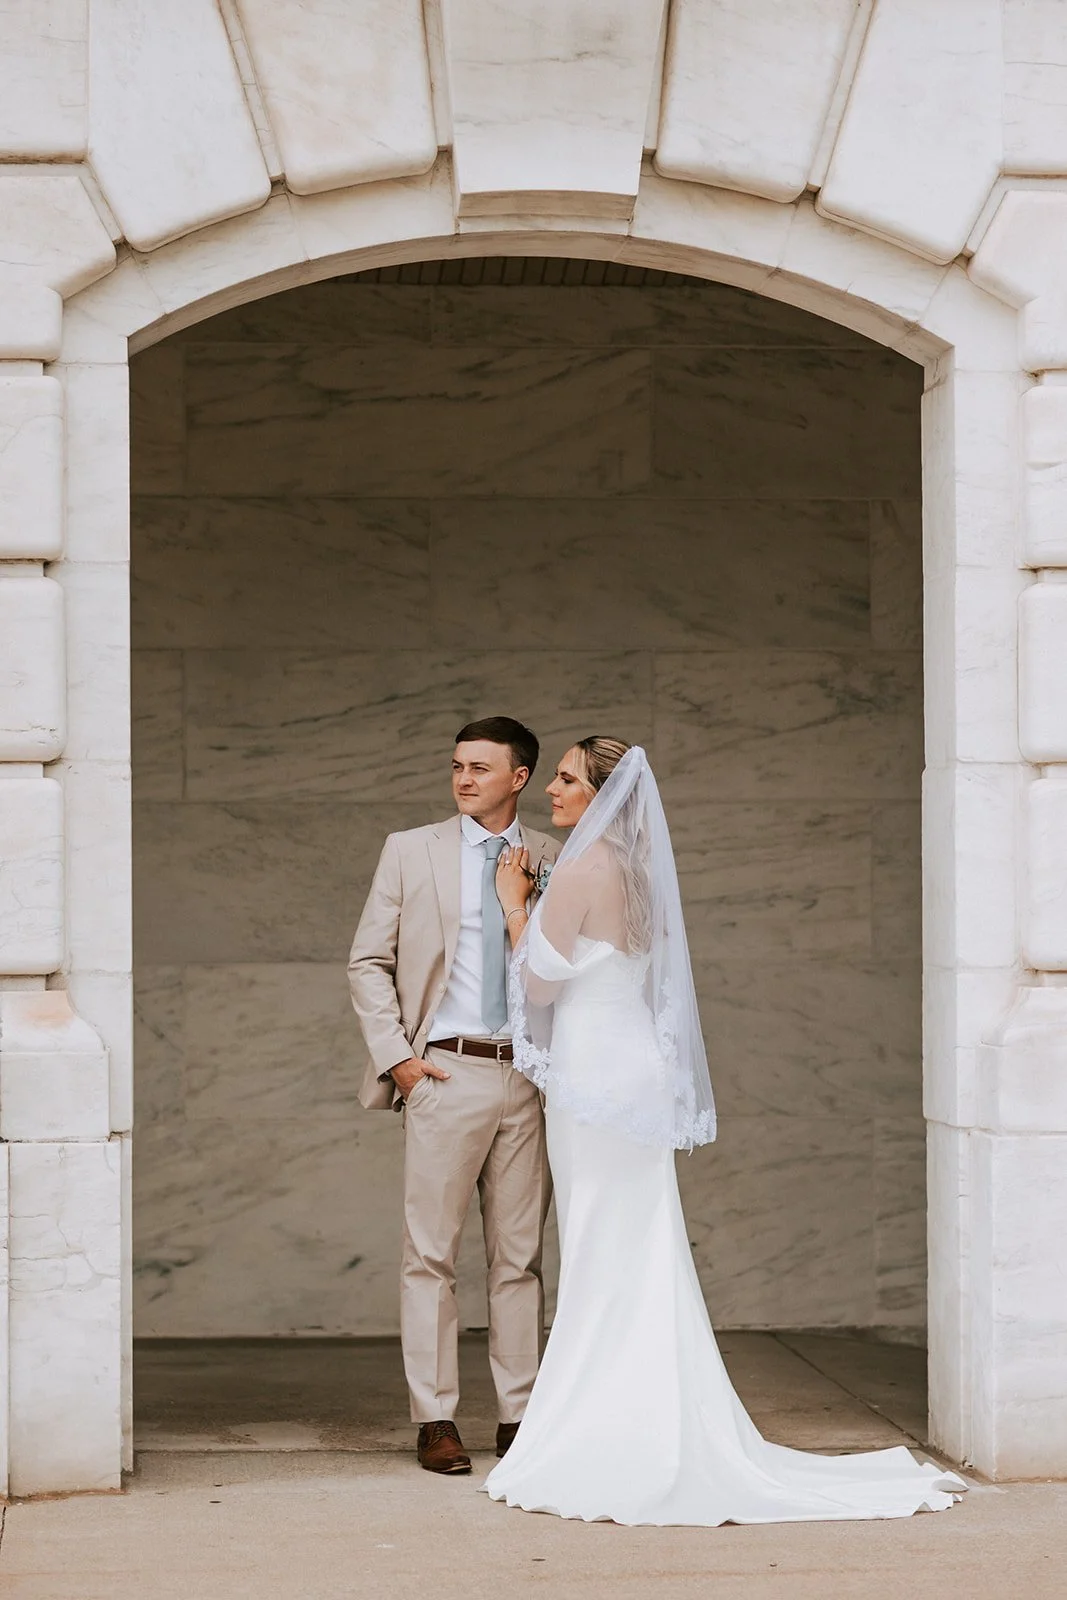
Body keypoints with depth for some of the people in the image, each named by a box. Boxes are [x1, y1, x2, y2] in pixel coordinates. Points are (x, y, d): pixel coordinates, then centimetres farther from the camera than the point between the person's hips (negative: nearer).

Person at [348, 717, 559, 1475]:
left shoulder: (551, 862, 9)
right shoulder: (411, 850, 6)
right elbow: (368, 962, 5)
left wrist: (524, 905, -6)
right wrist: (396, 1056, -3)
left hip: (529, 1076, 2)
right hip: (445, 1072, -2)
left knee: (521, 1256, 7)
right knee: (431, 1253, -1)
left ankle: (519, 1416, 13)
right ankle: (436, 1420, 6)